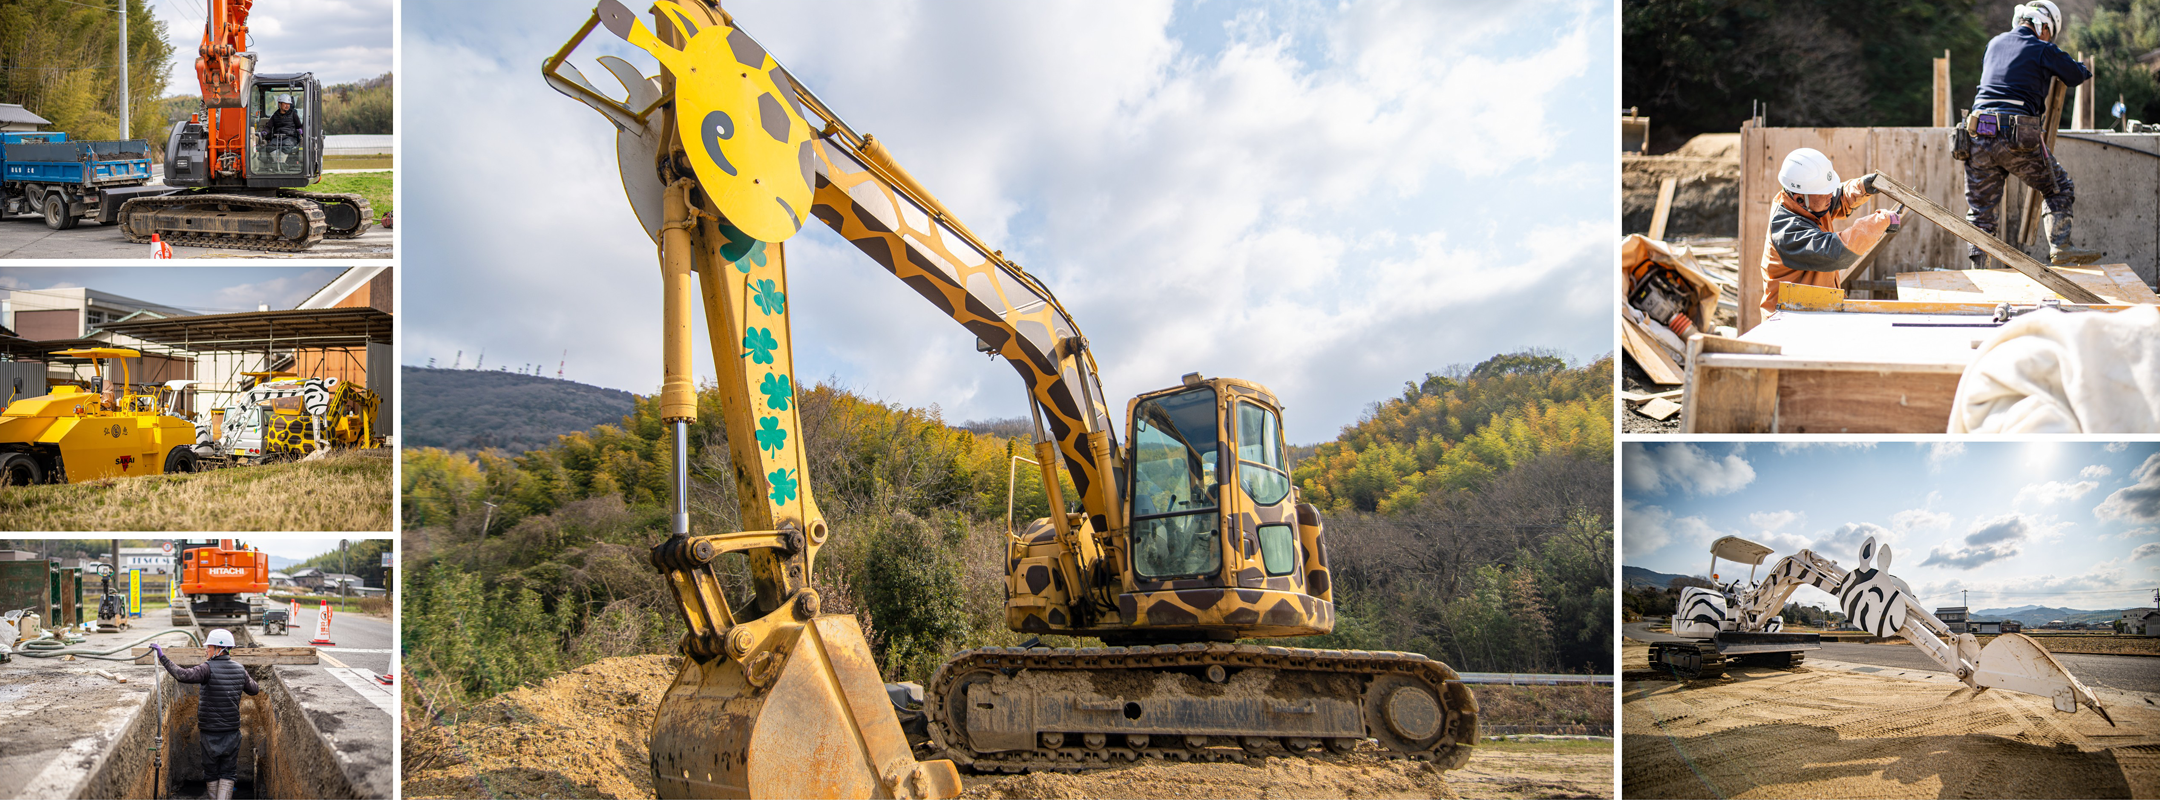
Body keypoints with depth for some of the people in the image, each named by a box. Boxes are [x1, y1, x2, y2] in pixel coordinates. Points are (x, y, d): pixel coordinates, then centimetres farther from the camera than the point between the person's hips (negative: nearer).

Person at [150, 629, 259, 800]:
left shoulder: (208, 668, -15)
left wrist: (163, 658, -23)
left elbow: (183, 675, -30)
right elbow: (254, 690, 16)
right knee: (228, 773, 6)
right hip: (232, 732, 3)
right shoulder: (239, 669, 2)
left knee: (211, 773, 12)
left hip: (210, 733, -3)